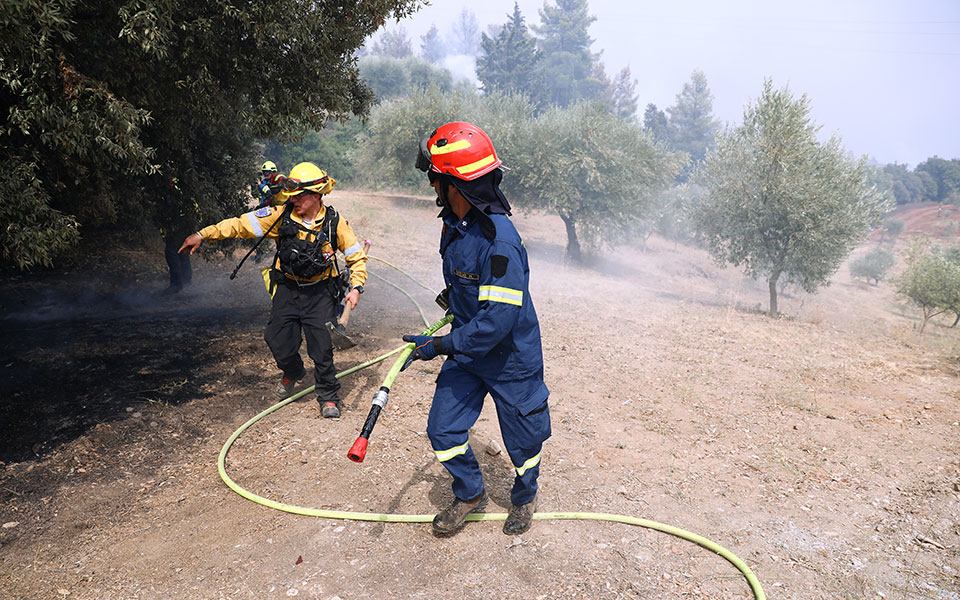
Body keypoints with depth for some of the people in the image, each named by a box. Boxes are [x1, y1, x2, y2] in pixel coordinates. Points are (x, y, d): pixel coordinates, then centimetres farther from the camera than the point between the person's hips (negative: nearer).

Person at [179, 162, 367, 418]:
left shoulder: (334, 222, -10)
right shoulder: (281, 215, -7)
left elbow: (357, 256, -1)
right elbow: (241, 224, -4)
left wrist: (356, 287, -14)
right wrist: (203, 235, -6)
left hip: (319, 293, -2)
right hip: (288, 289, 2)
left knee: (320, 347, -7)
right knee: (279, 342, 2)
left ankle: (329, 396, 13)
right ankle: (293, 373, 37)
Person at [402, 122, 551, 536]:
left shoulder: (498, 240, -31)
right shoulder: (453, 223, -2)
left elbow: (499, 319, -32)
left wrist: (439, 345, -26)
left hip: (510, 358, -7)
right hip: (466, 349, 7)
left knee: (522, 441, 13)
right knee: (443, 429, 7)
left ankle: (524, 498, 42)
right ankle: (469, 495, 32)